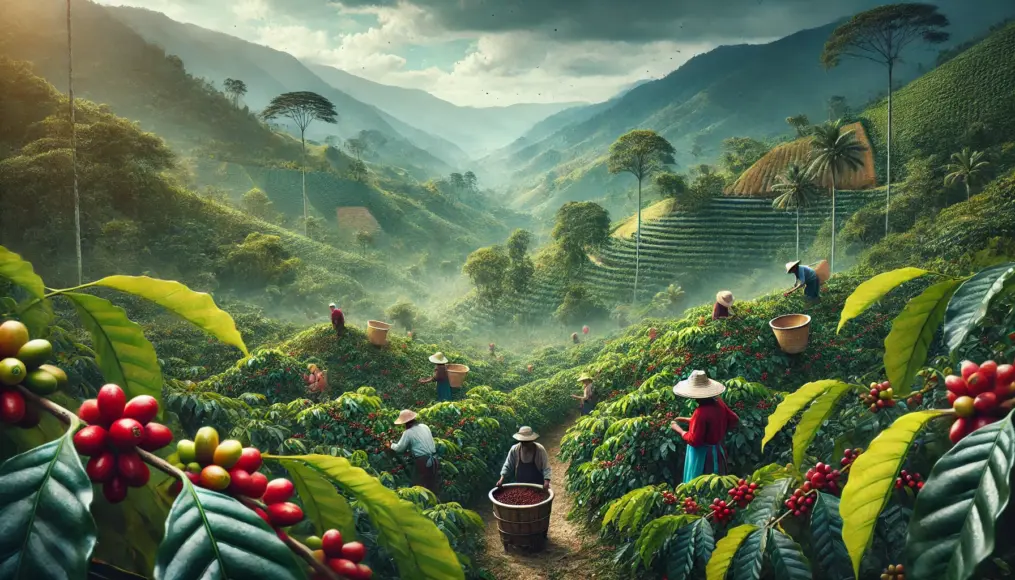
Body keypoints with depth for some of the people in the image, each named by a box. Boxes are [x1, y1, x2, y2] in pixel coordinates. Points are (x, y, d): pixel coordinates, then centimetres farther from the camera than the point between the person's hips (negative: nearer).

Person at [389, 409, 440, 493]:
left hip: (423, 462, -7)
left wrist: (392, 445, 19)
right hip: (433, 460, 7)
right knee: (431, 487, 13)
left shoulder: (408, 433, -8)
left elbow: (399, 448, -1)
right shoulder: (425, 427, 11)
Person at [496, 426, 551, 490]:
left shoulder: (540, 450, -15)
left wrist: (546, 481, -31)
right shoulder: (514, 449, -9)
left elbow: (546, 468, -15)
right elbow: (507, 466, -2)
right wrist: (502, 479, -15)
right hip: (519, 486, 2)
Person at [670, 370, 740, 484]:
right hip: (717, 452, 8)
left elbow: (693, 441, -23)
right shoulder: (719, 403, -5)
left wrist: (678, 429, -9)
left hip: (702, 455, -8)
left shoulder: (701, 413, -28)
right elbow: (734, 421, 9)